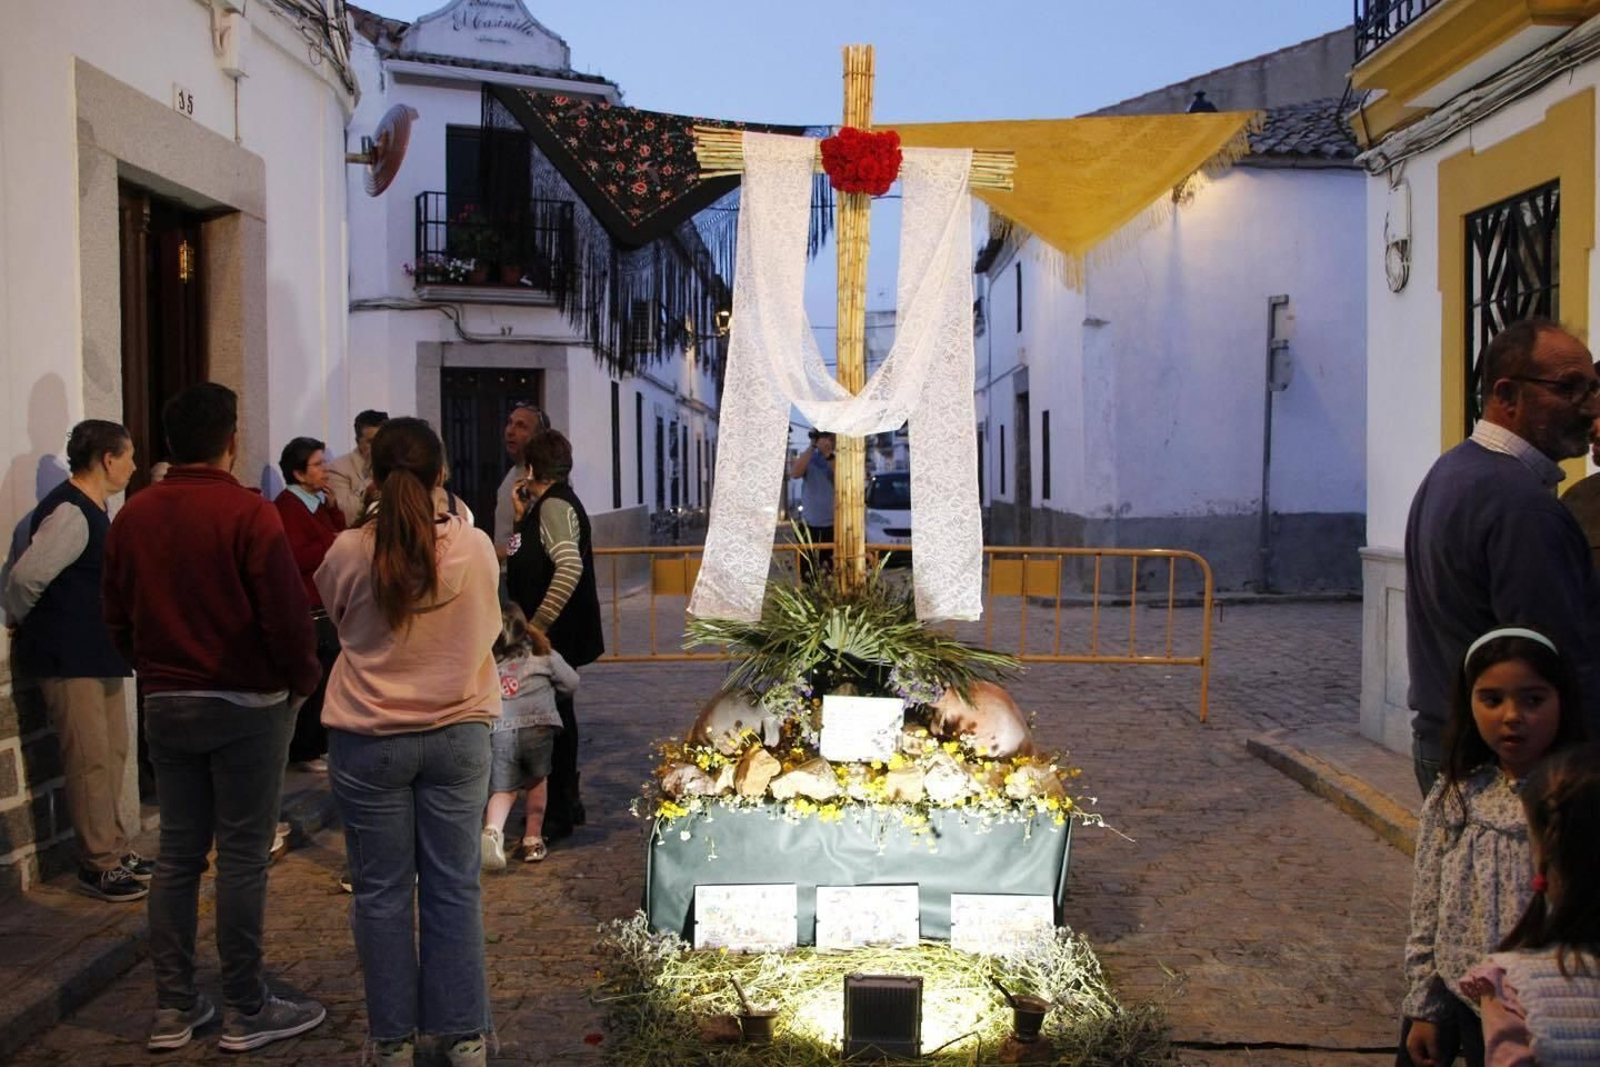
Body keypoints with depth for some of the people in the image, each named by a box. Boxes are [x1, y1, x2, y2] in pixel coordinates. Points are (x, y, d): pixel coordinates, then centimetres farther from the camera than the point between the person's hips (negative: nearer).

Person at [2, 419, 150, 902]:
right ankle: (98, 866, 6)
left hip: (98, 653, 10)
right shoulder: (69, 514, -21)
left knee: (113, 752, 15)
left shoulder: (92, 510, 11)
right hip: (68, 659, -10)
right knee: (90, 761, -4)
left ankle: (116, 849, 26)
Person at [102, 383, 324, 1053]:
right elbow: (287, 615, -15)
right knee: (242, 856, 1)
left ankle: (173, 1009, 18)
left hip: (165, 704, 6)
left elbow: (117, 618, 10)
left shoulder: (132, 516, 3)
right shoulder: (249, 513, -15)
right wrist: (304, 680, 1)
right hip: (246, 705, -5)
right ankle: (246, 1012, 9)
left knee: (177, 853, 12)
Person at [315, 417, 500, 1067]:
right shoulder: (475, 548, -9)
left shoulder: (348, 553, -12)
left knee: (382, 892, 10)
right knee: (453, 889, 9)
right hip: (458, 736, 1)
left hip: (369, 742, -1)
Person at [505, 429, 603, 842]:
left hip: (554, 634, -10)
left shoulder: (555, 506, -18)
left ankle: (557, 815, 6)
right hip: (554, 632, 10)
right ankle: (567, 803, 30)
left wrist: (539, 622, -29)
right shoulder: (548, 504, 14)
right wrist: (523, 515, 11)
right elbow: (536, 559, 18)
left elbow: (570, 566, -31)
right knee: (557, 714, 18)